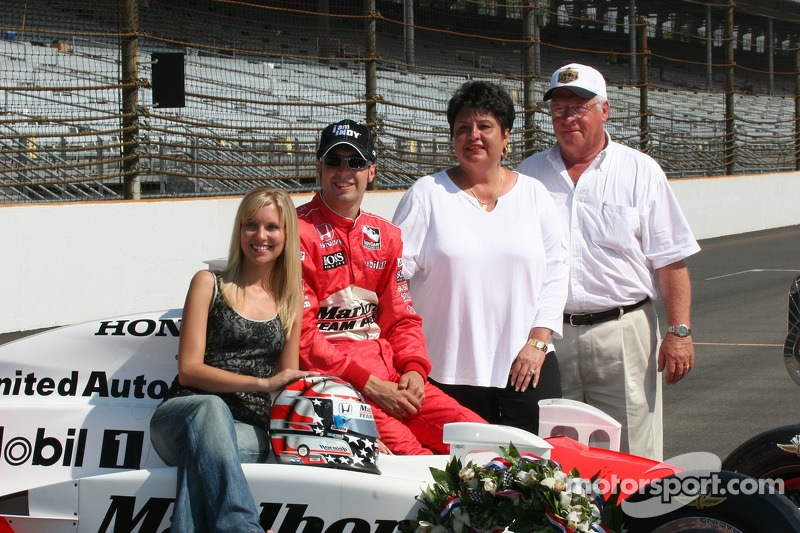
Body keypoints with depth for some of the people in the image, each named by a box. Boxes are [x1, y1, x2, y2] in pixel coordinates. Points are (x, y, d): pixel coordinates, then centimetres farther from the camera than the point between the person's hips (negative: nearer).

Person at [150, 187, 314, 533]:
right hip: (181, 416, -2)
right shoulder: (209, 284, 9)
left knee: (201, 453, -36)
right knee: (211, 407, -40)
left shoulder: (291, 301, 20)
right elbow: (188, 370, 0)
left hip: (250, 432, 2)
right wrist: (262, 383, -13)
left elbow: (287, 383, 23)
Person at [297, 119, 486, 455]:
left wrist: (413, 368, -1)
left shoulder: (386, 235, 18)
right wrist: (366, 383, -16)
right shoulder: (299, 231, -4)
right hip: (329, 375, -6)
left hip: (388, 373, 6)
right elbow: (300, 333, -10)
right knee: (406, 452, -28)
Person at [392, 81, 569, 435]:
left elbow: (555, 273, 9)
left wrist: (537, 343, -1)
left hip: (526, 366, 2)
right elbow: (394, 270, -2)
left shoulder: (533, 194, 11)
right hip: (450, 371, -2)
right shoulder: (427, 194, 4)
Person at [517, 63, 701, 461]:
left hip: (623, 334, -2)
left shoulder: (640, 171, 4)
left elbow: (670, 260, 1)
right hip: (547, 335, 2)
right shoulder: (529, 175, 11)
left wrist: (678, 332, -7)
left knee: (632, 461, -3)